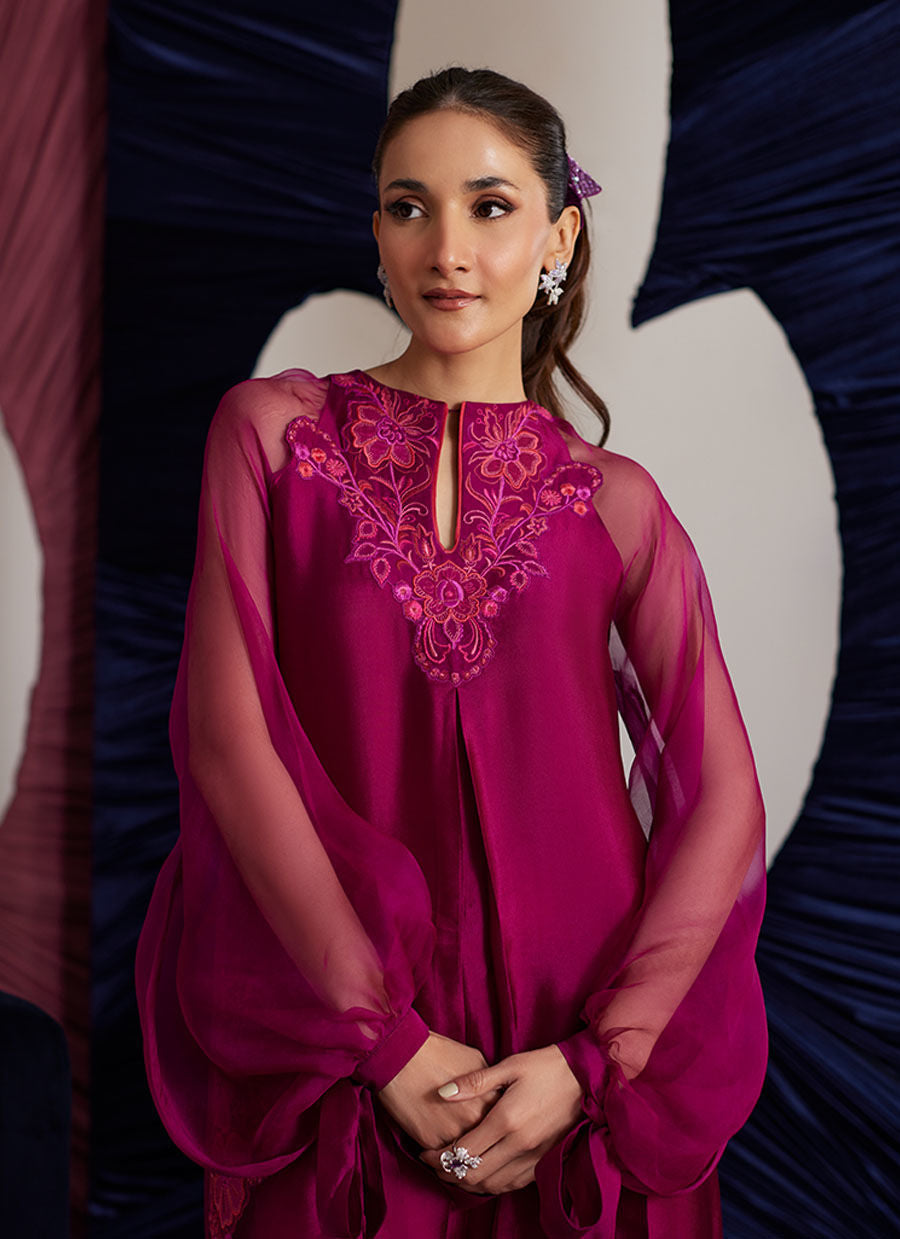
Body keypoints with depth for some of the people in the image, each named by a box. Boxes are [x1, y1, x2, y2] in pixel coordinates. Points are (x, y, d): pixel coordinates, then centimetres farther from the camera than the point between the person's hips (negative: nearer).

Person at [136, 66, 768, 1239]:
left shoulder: (614, 503, 2)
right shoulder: (275, 429, 0)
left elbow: (723, 804, -2)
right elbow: (225, 731, -8)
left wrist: (598, 1060, -13)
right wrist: (383, 1035, -13)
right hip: (337, 1056, -1)